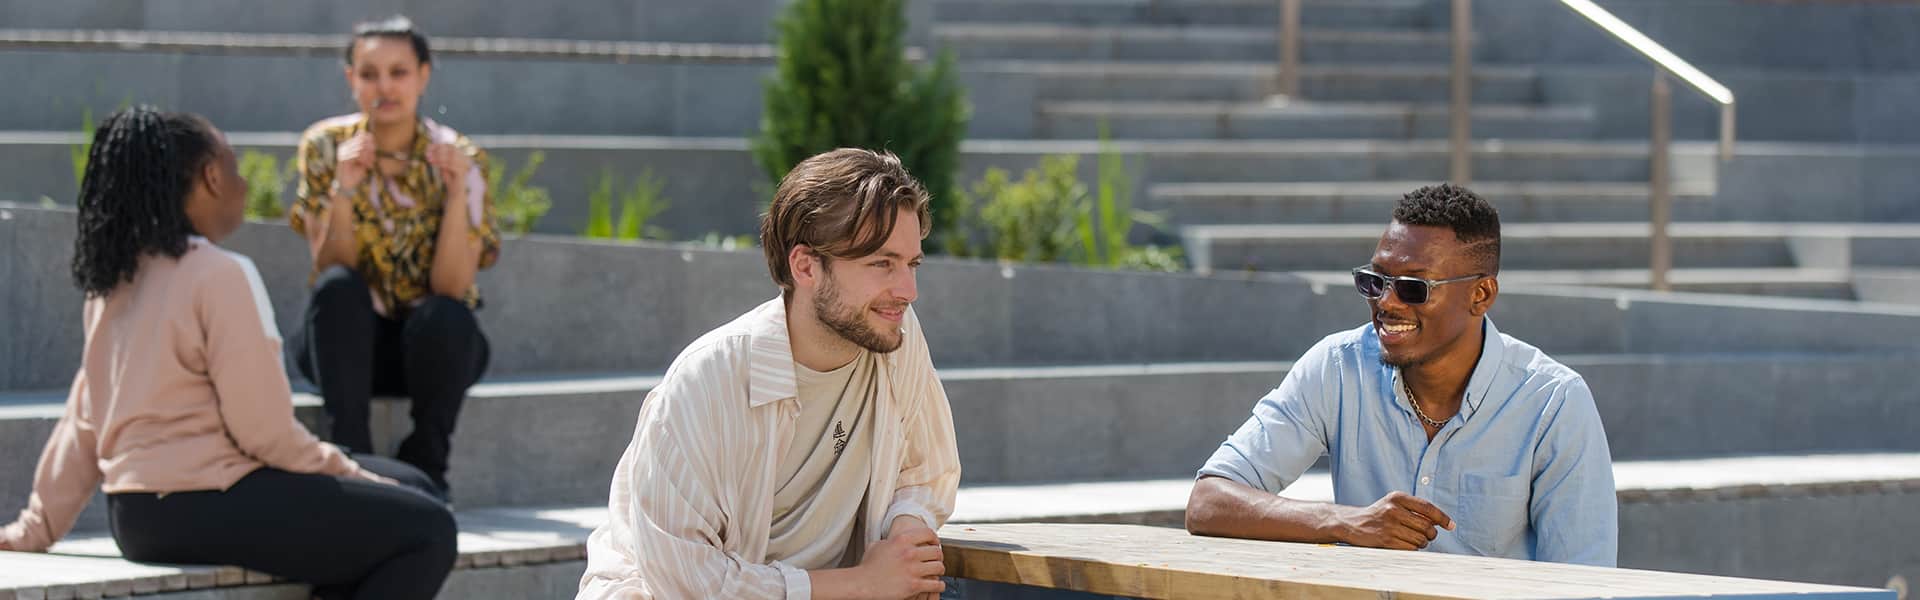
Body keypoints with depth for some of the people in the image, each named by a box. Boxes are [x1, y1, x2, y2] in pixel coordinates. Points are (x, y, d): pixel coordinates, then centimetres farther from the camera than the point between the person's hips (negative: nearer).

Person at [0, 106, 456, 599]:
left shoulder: (117, 279, 11)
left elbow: (84, 420, 13)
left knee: (408, 488, 16)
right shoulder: (221, 275, -15)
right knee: (427, 532, -10)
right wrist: (354, 478, -3)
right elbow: (265, 429, -16)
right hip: (200, 510, -9)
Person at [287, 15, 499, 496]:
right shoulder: (326, 146, -7)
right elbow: (332, 269, -13)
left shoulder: (460, 158, -9)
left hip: (434, 344, -1)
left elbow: (451, 287, -18)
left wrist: (457, 193, -29)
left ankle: (425, 470, -16)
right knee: (338, 289, -31)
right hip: (350, 342, 1)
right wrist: (343, 190, -28)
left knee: (445, 316, -33)